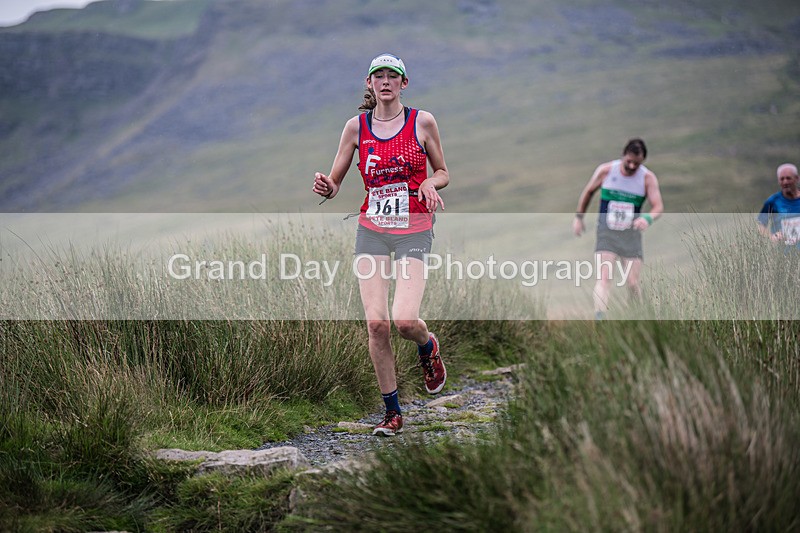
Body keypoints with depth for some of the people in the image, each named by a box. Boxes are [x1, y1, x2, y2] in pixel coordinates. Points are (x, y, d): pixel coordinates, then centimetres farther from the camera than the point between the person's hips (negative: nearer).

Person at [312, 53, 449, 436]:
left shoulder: (422, 122, 1)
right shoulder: (357, 126, 4)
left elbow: (443, 172, 12)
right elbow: (334, 182, 7)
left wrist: (430, 183, -11)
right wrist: (326, 188, -17)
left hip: (413, 230, -2)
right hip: (371, 229, 2)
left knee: (404, 320, -18)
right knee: (376, 322, -8)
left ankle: (428, 347, 21)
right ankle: (392, 412, 7)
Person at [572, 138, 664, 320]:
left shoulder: (648, 178, -8)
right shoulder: (606, 170, -7)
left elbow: (658, 206, -16)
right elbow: (588, 192, 10)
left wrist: (648, 218, -38)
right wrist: (578, 217, 13)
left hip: (631, 234, 1)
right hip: (606, 232, -1)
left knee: (632, 284, -2)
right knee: (604, 277, -18)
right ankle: (599, 320, -28)